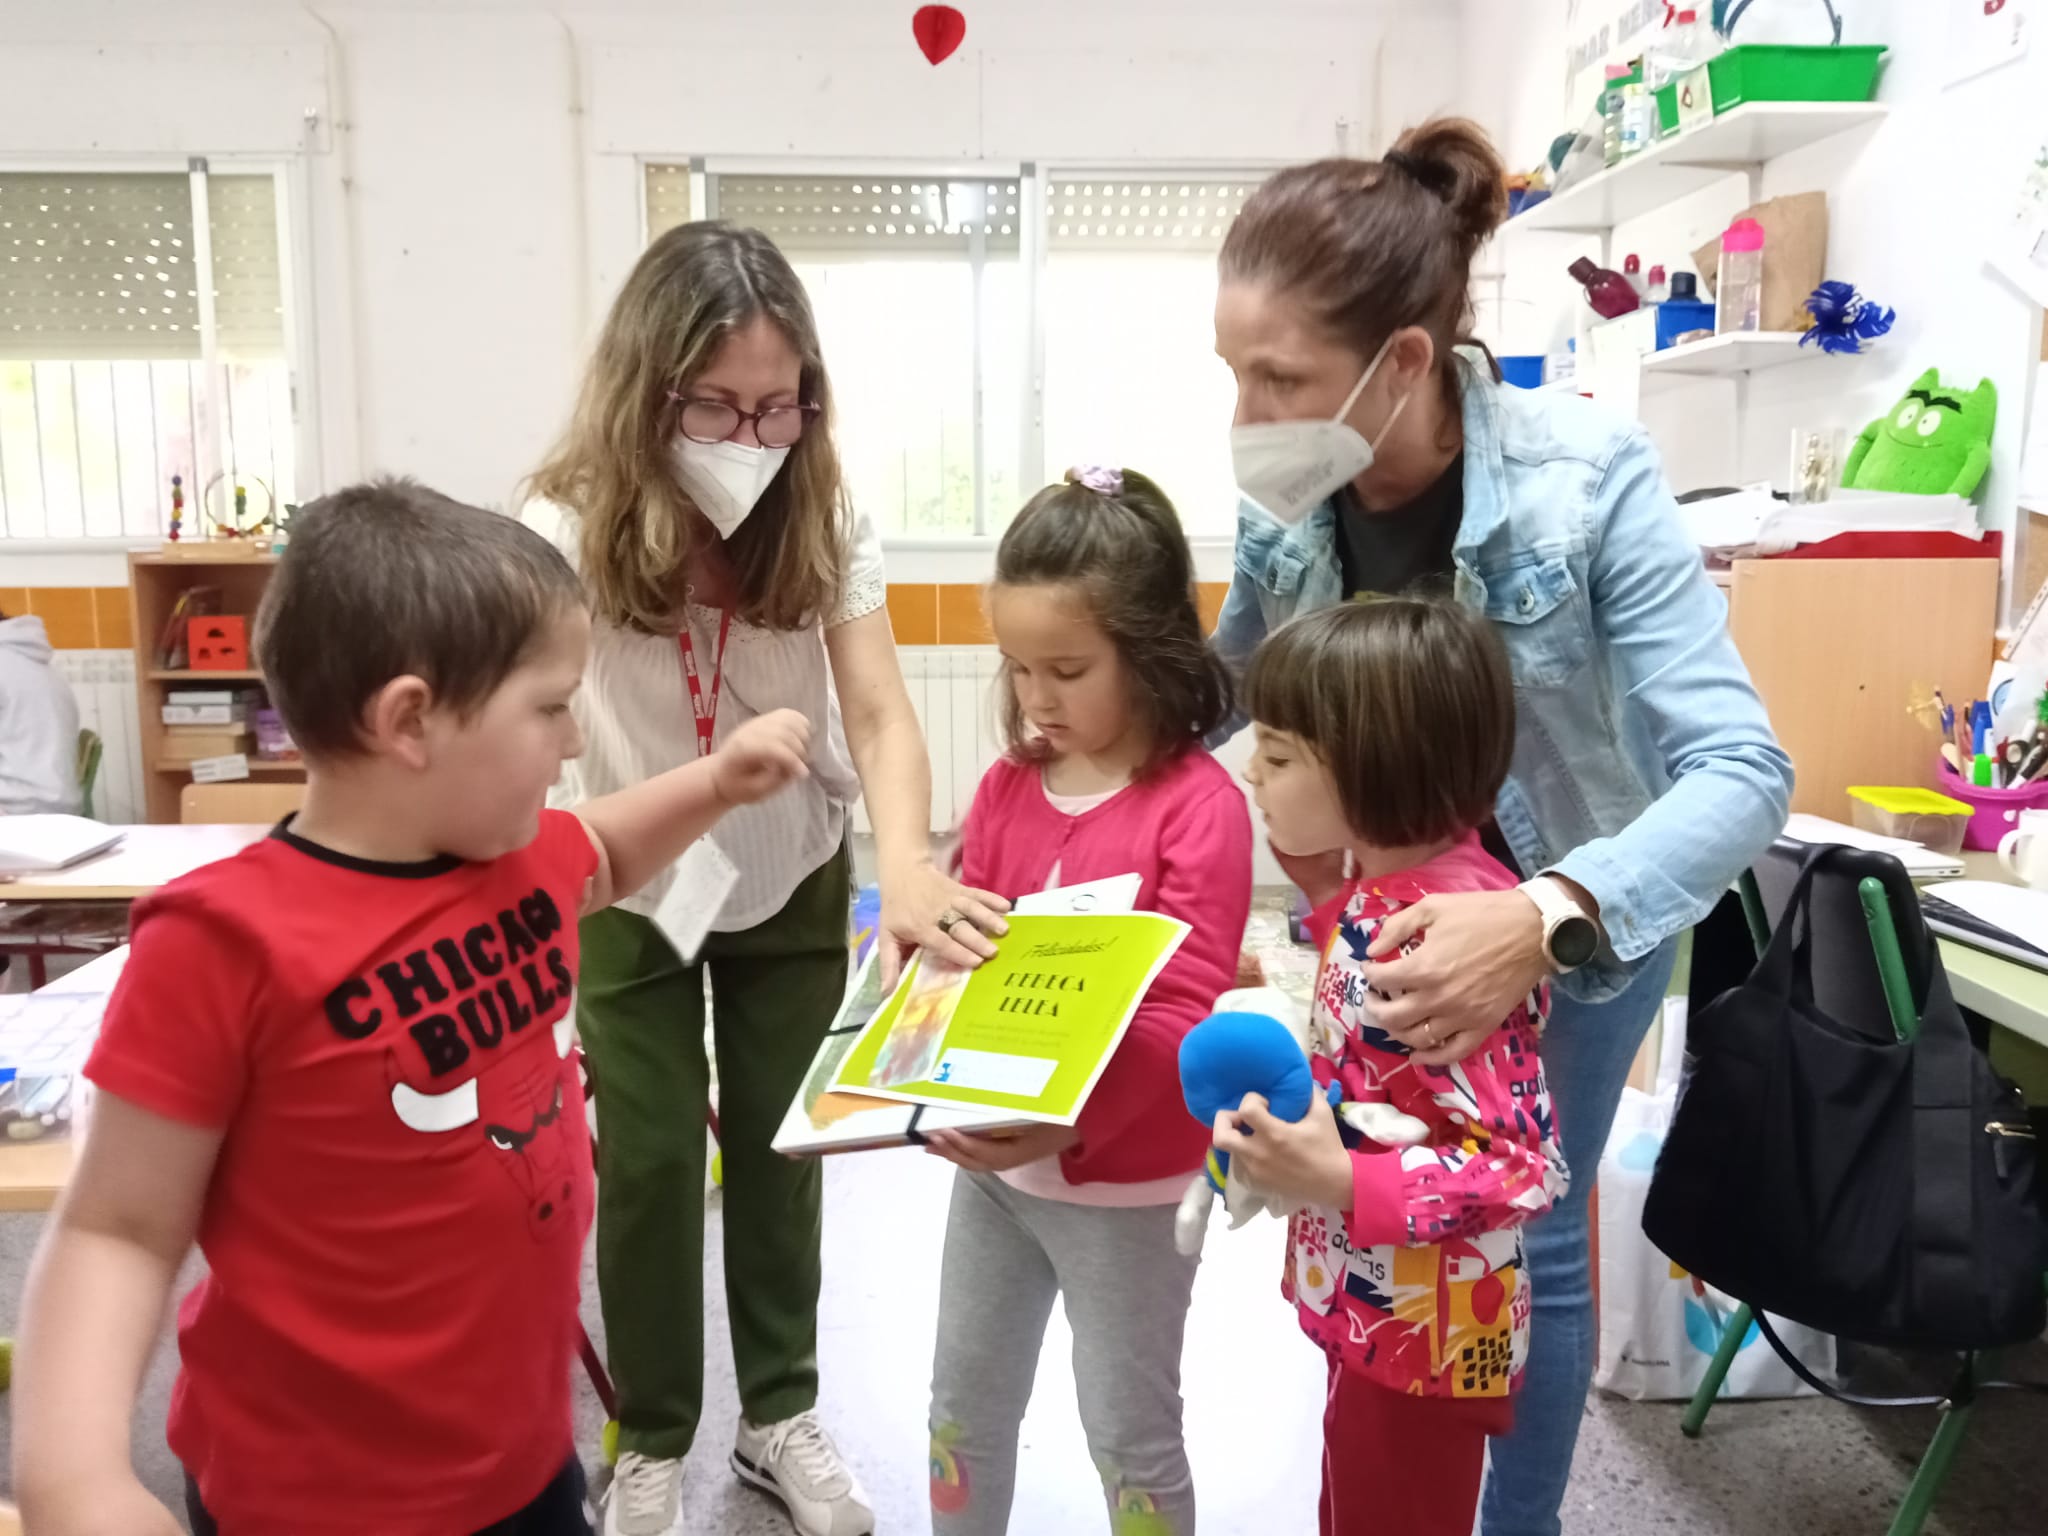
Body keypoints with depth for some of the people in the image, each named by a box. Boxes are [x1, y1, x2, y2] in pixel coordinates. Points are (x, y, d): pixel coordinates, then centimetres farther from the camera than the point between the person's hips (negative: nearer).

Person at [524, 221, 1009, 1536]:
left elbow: (881, 714, -26)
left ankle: (780, 1411, 35)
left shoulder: (825, 518, -18)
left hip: (794, 878, 2)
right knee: (648, 1162, 5)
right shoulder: (572, 527, -22)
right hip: (629, 888, -1)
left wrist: (909, 868, -45)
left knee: (778, 1143, 14)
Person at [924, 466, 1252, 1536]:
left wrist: (1064, 1124, -34)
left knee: (1128, 1430, 13)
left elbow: (1176, 1013, -22)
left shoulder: (1198, 806, -18)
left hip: (1123, 1175, -6)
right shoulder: (1006, 786, 0)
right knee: (964, 1401, 23)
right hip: (993, 1156, 6)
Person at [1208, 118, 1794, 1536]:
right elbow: (1224, 682, 3)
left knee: (1523, 1231, 10)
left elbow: (1739, 769, -34)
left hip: (1584, 908, -3)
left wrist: (1546, 922, -50)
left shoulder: (1589, 481, -29)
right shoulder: (1284, 503, -18)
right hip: (1376, 906, 4)